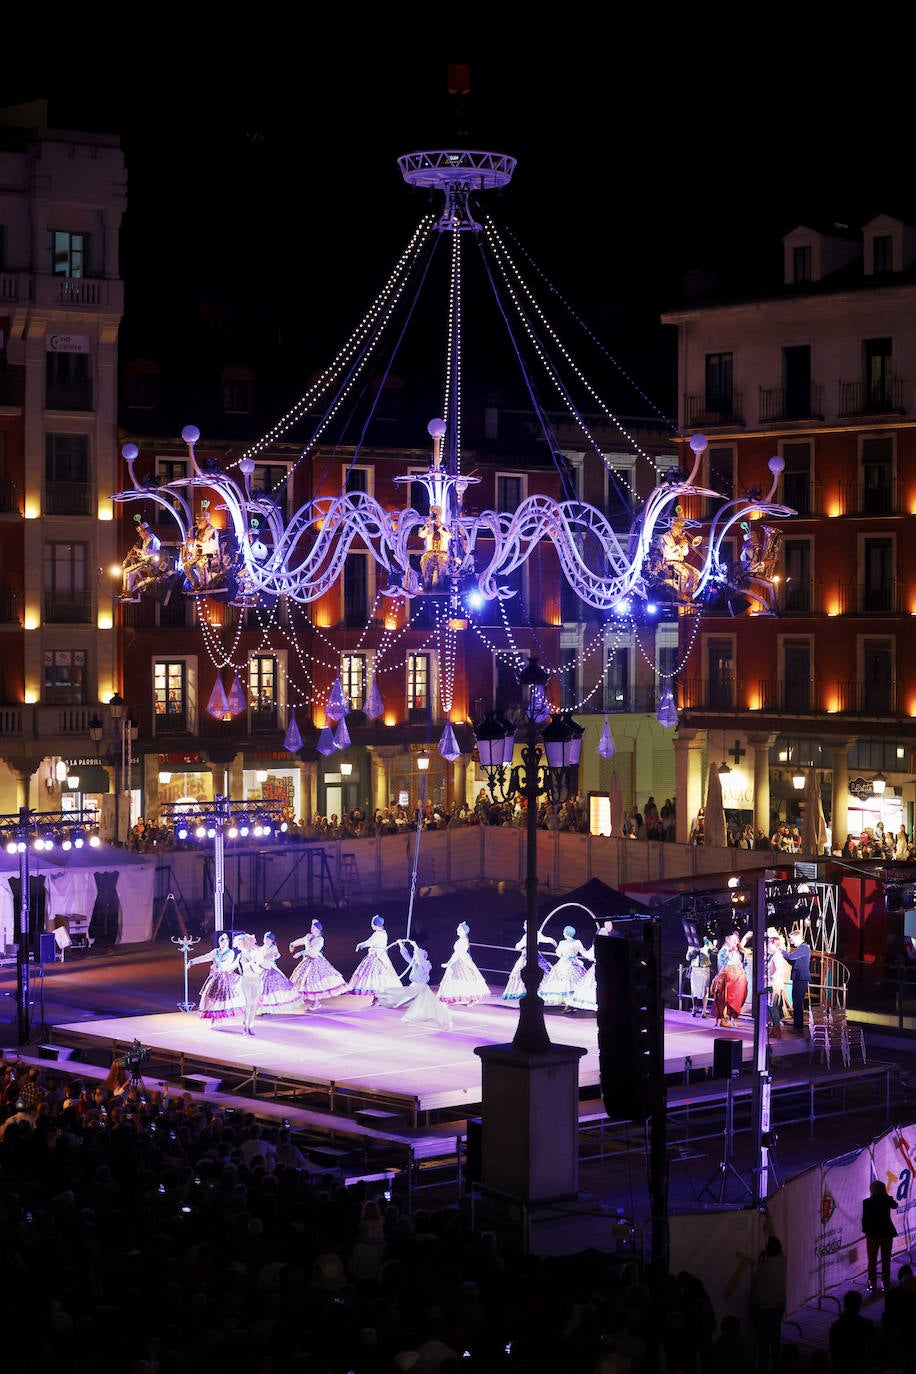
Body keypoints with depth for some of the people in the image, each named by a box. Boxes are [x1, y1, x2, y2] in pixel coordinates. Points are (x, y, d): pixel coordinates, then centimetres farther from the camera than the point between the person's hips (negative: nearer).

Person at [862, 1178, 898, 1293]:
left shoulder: (867, 1202, -13)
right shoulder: (887, 1200, -7)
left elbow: (865, 1218, -10)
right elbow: (895, 1205, 16)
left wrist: (865, 1230, 5)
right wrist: (886, 1195, 7)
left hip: (872, 1234, -2)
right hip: (887, 1233, 2)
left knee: (872, 1260, 10)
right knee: (886, 1260, 12)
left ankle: (872, 1284, 10)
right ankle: (885, 1284, 15)